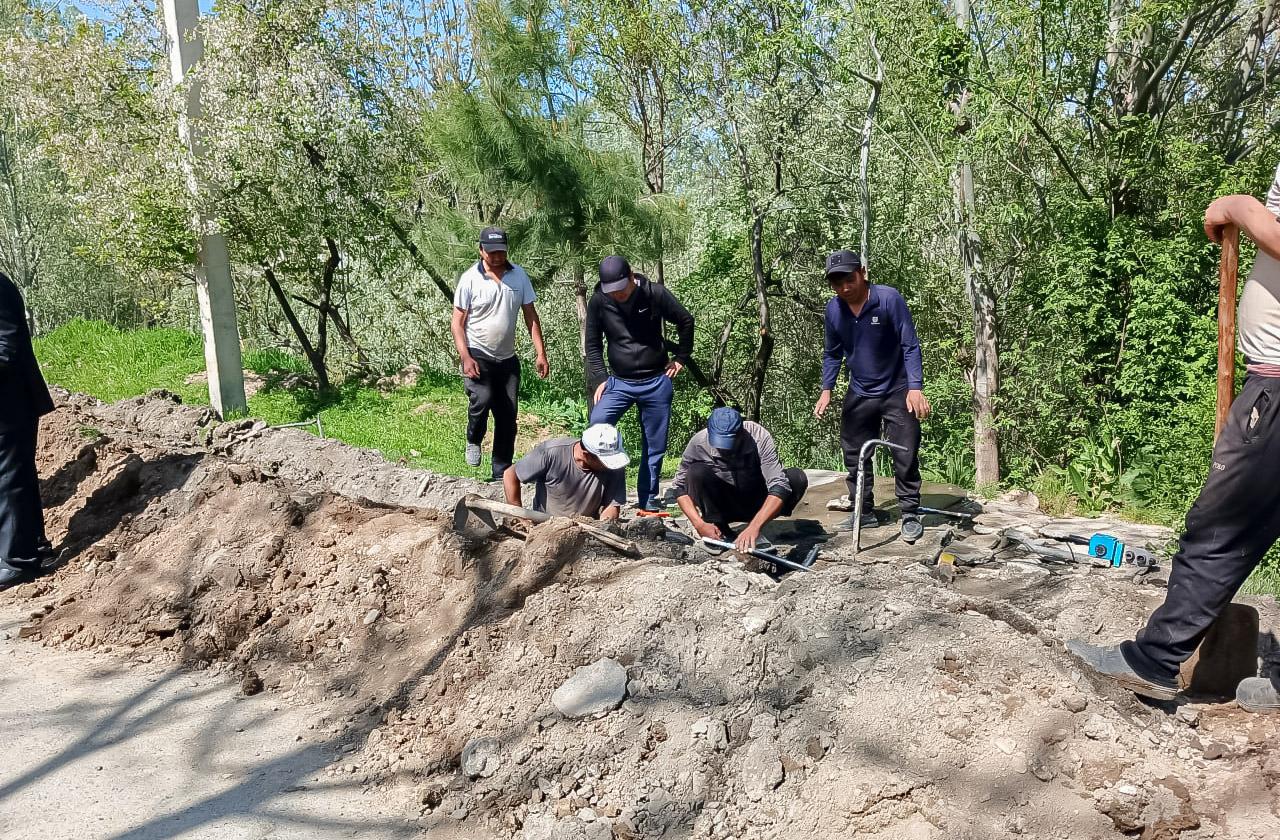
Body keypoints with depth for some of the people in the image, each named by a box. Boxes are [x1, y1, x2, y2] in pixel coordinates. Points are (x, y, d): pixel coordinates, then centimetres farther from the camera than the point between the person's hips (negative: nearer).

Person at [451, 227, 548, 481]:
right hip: (478, 356, -4)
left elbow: (531, 315, 5)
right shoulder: (470, 279, -7)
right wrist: (465, 357, -17)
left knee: (508, 417, 4)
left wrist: (540, 353, -2)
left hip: (508, 358, 4)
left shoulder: (518, 275, 2)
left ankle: (501, 474, 16)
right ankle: (473, 441, 7)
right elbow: (457, 322, -6)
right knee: (482, 399, -26)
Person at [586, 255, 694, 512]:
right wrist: (599, 379, -5)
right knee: (597, 424, -23)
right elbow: (593, 344, 3)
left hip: (657, 383, 0)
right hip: (619, 382, 0)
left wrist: (681, 358, 6)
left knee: (655, 446, 6)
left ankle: (648, 499, 19)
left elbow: (685, 321, 4)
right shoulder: (598, 302, -8)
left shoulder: (655, 294, -11)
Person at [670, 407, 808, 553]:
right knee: (696, 473, -28)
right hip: (723, 506, 0)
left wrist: (754, 527, -46)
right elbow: (679, 486, -11)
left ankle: (754, 533, -13)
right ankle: (719, 529, -13)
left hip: (757, 504, 0)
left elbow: (779, 486, -34)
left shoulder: (759, 437, -26)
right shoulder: (698, 444, -22)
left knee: (797, 478, -26)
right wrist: (699, 524, -25)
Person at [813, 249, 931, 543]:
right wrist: (826, 390, 0)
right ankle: (865, 513, 21)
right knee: (854, 456, 7)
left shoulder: (889, 299, -18)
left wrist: (915, 388, -23)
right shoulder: (834, 308, -5)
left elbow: (910, 345, -16)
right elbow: (832, 353, 7)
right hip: (859, 395, 4)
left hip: (897, 392, -4)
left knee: (905, 456, -3)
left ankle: (910, 515, 11)